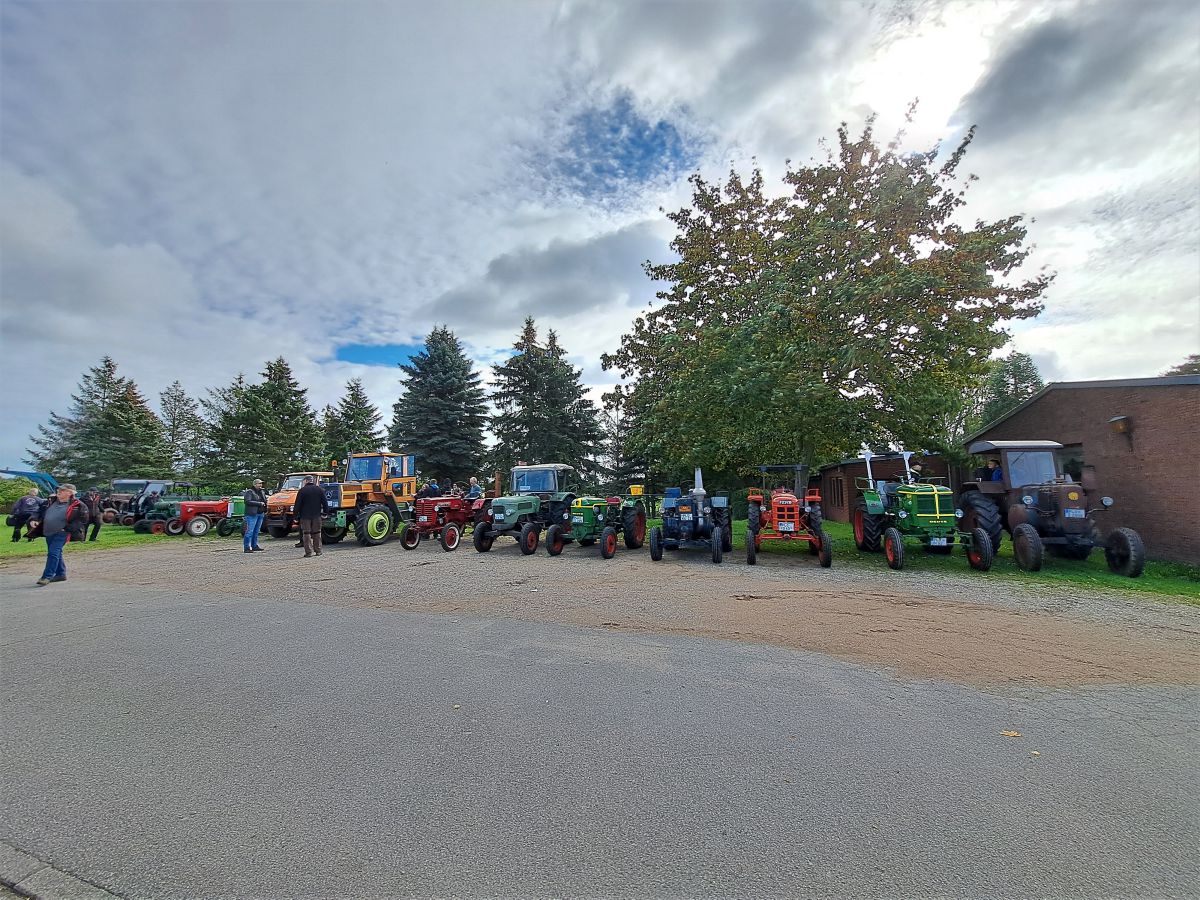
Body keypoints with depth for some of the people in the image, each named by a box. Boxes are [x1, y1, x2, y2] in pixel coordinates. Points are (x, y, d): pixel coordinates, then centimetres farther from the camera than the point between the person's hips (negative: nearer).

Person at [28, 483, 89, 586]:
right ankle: (61, 574, 26)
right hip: (48, 533, 7)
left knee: (53, 553, -13)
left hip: (61, 534, -7)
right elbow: (39, 512, 22)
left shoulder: (77, 505, -9)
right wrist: (34, 519, 2)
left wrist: (68, 528, -14)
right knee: (56, 554, 15)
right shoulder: (50, 502, 10)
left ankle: (47, 576, -7)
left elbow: (82, 520, -9)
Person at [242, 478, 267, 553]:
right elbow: (248, 501, -17)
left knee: (256, 531, 12)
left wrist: (265, 510, 13)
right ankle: (246, 548, -8)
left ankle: (254, 546, 19)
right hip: (252, 514, -7)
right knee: (250, 531, -9)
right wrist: (259, 503, -16)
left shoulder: (261, 492, 17)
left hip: (260, 514, 8)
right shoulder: (249, 492, -5)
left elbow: (265, 500, 29)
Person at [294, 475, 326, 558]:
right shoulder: (319, 490, 5)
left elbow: (297, 504, -6)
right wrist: (324, 513, 14)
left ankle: (308, 552, -2)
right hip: (317, 515, 3)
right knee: (317, 533, 10)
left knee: (306, 533, 1)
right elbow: (324, 502, 7)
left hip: (305, 516, -3)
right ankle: (318, 551, 11)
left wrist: (296, 516, -1)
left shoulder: (302, 490, -6)